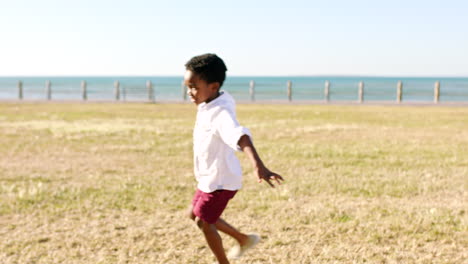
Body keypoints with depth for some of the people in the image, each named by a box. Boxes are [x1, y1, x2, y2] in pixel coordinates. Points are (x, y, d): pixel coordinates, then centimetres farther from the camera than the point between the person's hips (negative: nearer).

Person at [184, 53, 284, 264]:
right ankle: (244, 239, 33)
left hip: (220, 179, -10)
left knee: (204, 221, 1)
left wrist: (258, 165, -64)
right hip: (210, 177, 10)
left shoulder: (220, 113, -30)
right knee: (196, 213, 21)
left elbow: (240, 137, -47)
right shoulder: (206, 106, 0)